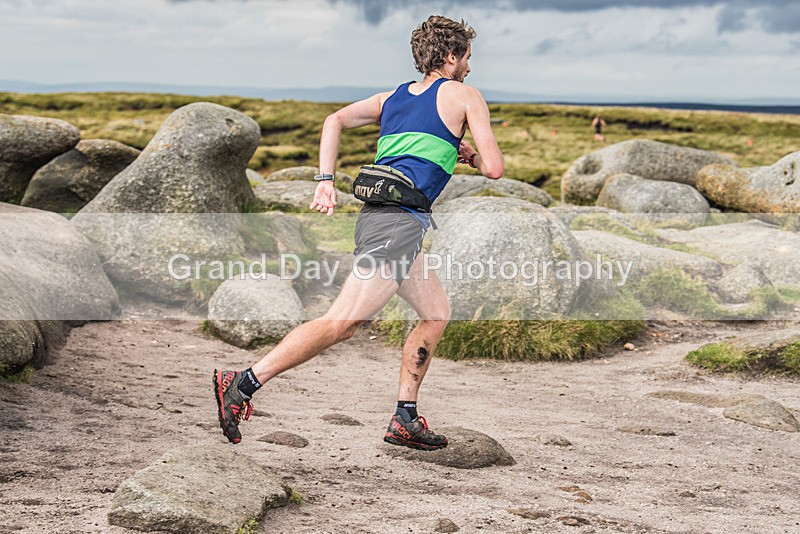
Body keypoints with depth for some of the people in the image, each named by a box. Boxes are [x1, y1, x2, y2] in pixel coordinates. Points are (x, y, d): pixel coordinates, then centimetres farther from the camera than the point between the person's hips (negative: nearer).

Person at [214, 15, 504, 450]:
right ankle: (244, 383, -20)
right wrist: (471, 156, 23)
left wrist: (326, 180, 7)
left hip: (377, 216, 9)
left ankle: (405, 420, 16)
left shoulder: (393, 96, 24)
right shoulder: (464, 95, 6)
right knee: (341, 322, -14)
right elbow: (494, 168, 1)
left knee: (437, 313, 18)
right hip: (399, 222, -9)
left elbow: (336, 120, 14)